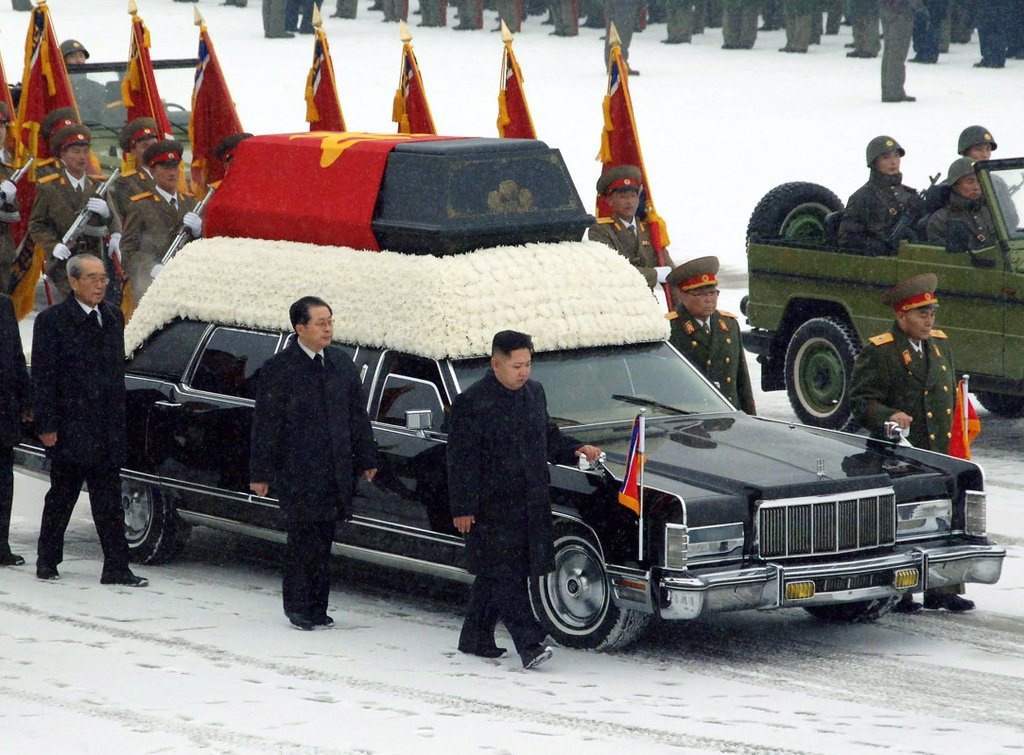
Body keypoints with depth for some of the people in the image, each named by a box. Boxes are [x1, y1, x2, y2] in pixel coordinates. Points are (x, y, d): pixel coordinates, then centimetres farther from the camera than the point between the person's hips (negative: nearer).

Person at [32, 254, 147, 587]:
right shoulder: (52, 320, -6)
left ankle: (117, 568, 0)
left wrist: (119, 420, 11)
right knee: (61, 496, 6)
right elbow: (42, 377, -8)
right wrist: (46, 426, -12)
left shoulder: (113, 317, 11)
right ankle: (47, 562, 20)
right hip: (69, 428, -4)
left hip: (107, 430, 4)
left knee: (109, 500, 2)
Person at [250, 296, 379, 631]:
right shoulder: (279, 369, -5)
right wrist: (261, 472, -6)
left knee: (323, 540, 7)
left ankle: (316, 607, 12)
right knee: (304, 538, -5)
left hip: (336, 471, 5)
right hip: (297, 473, -5)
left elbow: (358, 416, 19)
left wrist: (366, 459, 16)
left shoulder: (343, 365, 12)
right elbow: (265, 424, -5)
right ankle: (298, 606, 5)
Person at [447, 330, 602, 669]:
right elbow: (461, 460, -11)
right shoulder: (471, 403, -12)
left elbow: (549, 437, 24)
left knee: (493, 576, 13)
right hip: (492, 506, -7)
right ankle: (530, 645, -15)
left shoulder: (535, 392, 10)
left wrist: (576, 450, 5)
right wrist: (463, 509, -13)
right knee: (507, 577, -9)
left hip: (532, 503, 7)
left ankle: (475, 638, 23)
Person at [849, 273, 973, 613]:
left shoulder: (940, 344, 14)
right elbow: (861, 401, -11)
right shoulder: (878, 352, -8)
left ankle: (942, 590, 12)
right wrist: (888, 416, -28)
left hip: (937, 455, 6)